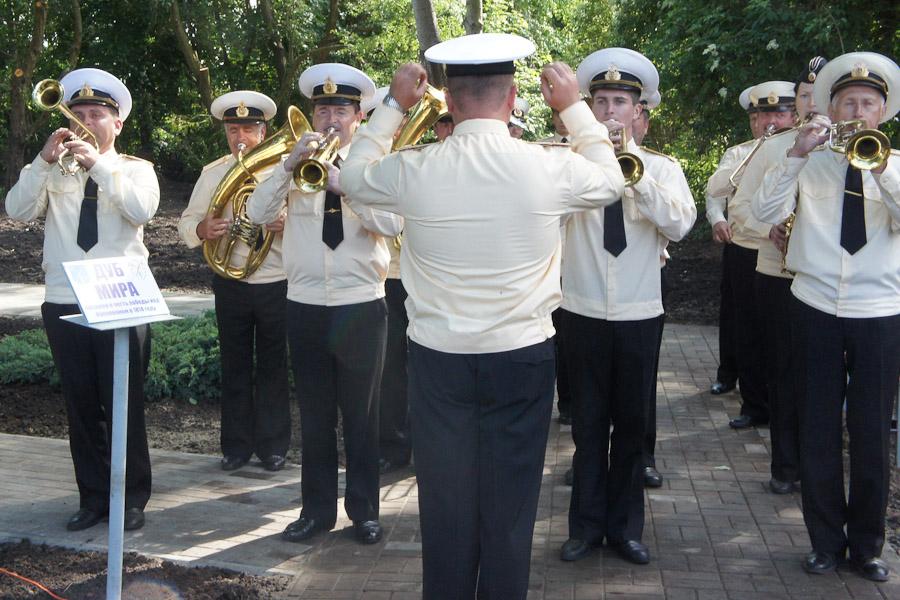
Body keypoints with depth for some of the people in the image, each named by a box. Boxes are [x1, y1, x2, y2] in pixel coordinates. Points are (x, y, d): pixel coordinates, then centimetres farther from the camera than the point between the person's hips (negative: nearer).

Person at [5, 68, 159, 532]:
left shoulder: (135, 169, 5)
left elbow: (142, 210, -15)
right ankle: (93, 497, 20)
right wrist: (45, 160, -14)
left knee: (125, 406, 0)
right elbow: (18, 210, -4)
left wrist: (98, 164, -21)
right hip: (64, 305, 2)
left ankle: (133, 499, 13)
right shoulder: (54, 172, 10)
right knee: (81, 407, 9)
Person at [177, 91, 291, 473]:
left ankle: (272, 446, 18)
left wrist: (288, 225, -25)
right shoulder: (213, 174, 6)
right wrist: (202, 230, -17)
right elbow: (186, 223, 6)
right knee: (234, 367, 8)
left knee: (272, 368, 6)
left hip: (276, 284, -2)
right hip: (231, 285, 2)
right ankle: (236, 446, 20)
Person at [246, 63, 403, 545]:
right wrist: (291, 164, -19)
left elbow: (392, 223, -15)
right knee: (314, 416, 10)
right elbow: (258, 212, -8)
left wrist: (341, 183, -24)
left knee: (361, 415, 6)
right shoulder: (297, 165, 6)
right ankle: (317, 509, 22)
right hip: (305, 307, 2)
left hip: (361, 308, -2)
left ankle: (363, 510, 18)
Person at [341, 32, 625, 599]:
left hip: (438, 359, 1)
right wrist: (574, 107, 17)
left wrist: (394, 104, 17)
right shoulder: (550, 166, -11)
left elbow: (355, 174, 12)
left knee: (446, 505, 13)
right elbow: (611, 181, 11)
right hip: (523, 358, 0)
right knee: (510, 507, 11)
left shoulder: (415, 169, -10)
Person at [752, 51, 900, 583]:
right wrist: (797, 153, -19)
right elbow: (765, 211, -9)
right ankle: (827, 539, 22)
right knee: (819, 431, 6)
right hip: (817, 309, 0)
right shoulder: (810, 163, 5)